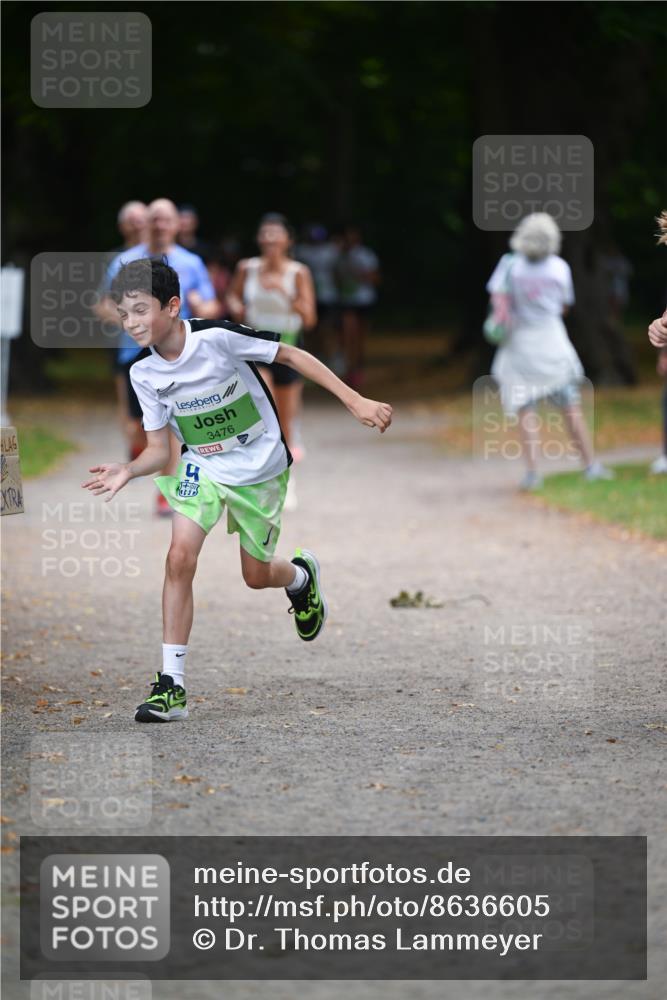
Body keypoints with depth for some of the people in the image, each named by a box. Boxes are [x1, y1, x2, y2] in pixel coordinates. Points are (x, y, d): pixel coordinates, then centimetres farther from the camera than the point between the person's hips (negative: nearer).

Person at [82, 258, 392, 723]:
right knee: (180, 558, -19)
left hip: (262, 467, -3)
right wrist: (129, 470, -27)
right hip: (202, 466, 3)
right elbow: (159, 449, -4)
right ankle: (171, 685, -15)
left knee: (256, 576, 8)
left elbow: (292, 355, -16)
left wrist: (356, 401, -18)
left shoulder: (217, 337, -26)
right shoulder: (144, 374, -11)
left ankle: (301, 576, 48)